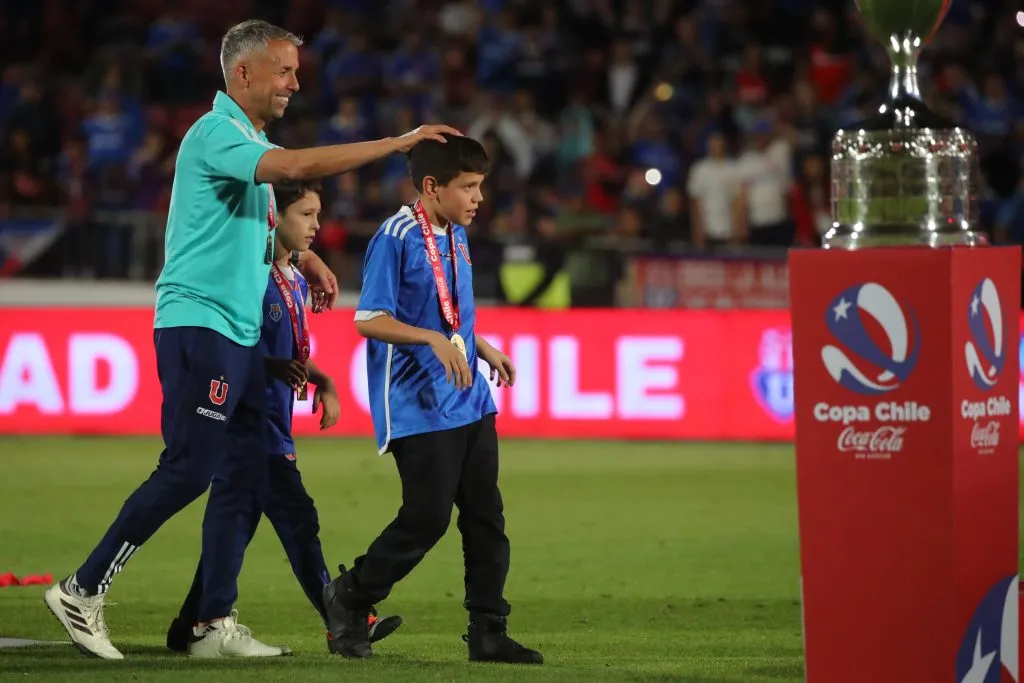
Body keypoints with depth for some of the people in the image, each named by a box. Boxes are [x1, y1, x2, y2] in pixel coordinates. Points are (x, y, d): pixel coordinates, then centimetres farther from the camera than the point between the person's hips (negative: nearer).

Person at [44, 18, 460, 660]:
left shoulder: (253, 142, 18)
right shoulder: (215, 133, -12)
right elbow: (296, 167, -29)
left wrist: (306, 259, 21)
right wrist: (397, 144, -26)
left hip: (242, 333, 10)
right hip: (197, 323, -10)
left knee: (245, 475, 5)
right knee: (188, 470, -12)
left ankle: (216, 622, 7)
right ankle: (83, 591, -5)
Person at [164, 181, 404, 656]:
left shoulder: (297, 283, 15)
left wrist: (322, 382, 9)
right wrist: (273, 367, -28)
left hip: (272, 425, 9)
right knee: (297, 519, -7)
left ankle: (190, 630, 13)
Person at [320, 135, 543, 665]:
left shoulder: (455, 236, 13)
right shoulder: (396, 237, -13)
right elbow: (368, 320, -18)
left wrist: (484, 349, 15)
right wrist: (434, 340, -27)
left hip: (469, 403, 8)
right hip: (419, 409, -8)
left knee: (486, 516, 5)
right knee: (428, 517, -7)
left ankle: (488, 633, 10)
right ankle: (349, 599, 12)